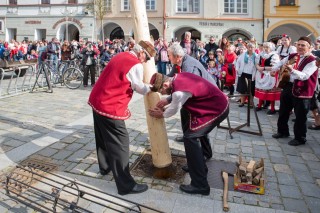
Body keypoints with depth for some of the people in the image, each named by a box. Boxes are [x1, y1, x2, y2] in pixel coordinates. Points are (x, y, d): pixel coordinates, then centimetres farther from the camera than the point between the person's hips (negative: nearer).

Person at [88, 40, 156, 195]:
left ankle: (105, 166, 43)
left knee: (103, 137, 23)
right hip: (110, 107, -10)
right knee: (120, 144, -4)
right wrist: (150, 89, 13)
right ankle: (126, 185, 3)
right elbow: (140, 88, -6)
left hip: (97, 101, 10)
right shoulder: (136, 65, -15)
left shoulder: (121, 55, 11)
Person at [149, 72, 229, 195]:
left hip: (218, 110, -10)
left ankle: (200, 185, -8)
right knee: (189, 130, 18)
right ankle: (199, 166, 34)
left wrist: (161, 114, 10)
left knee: (190, 138, -14)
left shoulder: (179, 92, -27)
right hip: (218, 103, 10)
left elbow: (174, 110, -8)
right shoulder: (178, 77, 0)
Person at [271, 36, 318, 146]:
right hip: (289, 86, 7)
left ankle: (300, 138, 17)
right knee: (283, 111, 18)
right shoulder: (292, 56, 5)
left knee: (300, 116, 0)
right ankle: (282, 131, 37)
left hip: (301, 91, -7)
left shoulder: (312, 60, -14)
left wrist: (292, 70, -40)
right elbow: (281, 63, 23)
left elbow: (304, 76, -27)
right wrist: (271, 69, 27)